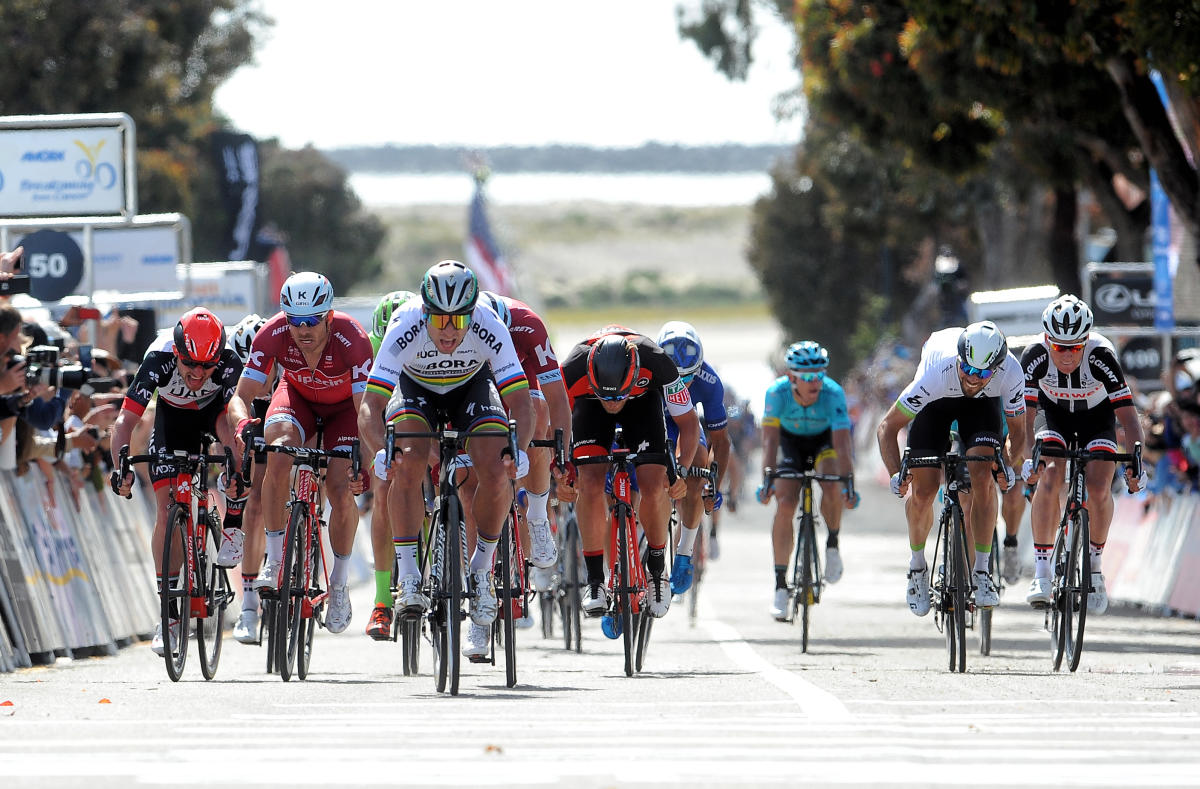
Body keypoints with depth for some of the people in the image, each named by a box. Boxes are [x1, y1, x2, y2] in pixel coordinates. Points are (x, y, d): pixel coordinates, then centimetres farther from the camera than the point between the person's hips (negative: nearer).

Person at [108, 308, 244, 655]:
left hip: (215, 409, 0)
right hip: (173, 416, 1)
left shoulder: (229, 364, -35)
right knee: (166, 509, -12)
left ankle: (234, 526, -17)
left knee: (235, 432, -37)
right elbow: (125, 421, -35)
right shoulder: (159, 361, -35)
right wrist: (121, 469, -50)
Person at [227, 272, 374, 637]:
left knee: (341, 491, -18)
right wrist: (243, 423, -52)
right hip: (298, 396, 1)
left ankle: (340, 583, 5)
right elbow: (241, 395, -28)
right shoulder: (272, 335, -30)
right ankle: (275, 558, -16)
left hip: (343, 406, -1)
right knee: (278, 457, -30)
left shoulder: (351, 339, -37)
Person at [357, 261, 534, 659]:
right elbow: (370, 406, -38)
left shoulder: (489, 329, -34)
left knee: (497, 473, -22)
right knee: (408, 462, -29)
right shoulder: (404, 330, -35)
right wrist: (380, 451, -56)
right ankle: (408, 577, -18)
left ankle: (481, 571, -1)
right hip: (416, 387, -1)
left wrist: (518, 448, -52)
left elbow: (520, 400, -34)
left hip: (472, 385, 1)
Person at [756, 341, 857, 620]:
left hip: (825, 440, -1)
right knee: (785, 504, -16)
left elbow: (842, 443, -37)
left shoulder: (833, 393, -32)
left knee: (832, 486, -30)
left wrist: (849, 484, -47)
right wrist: (767, 480, -43)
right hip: (790, 441, 1)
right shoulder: (777, 392, -30)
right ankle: (780, 585, -11)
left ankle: (832, 544, -2)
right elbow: (770, 439, -31)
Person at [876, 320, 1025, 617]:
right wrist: (896, 474, -44)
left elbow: (1017, 431, -17)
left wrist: (1007, 465, -36)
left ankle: (981, 572, -11)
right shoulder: (936, 373, -41)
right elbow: (887, 428, -31)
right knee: (923, 490, -9)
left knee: (983, 478, -21)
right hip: (936, 402, -1)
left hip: (984, 402, 1)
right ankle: (917, 567, 16)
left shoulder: (1010, 373, -36)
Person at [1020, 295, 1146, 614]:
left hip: (1097, 416, -1)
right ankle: (1041, 573, -18)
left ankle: (1095, 565, 3)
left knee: (1099, 488, -21)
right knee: (1049, 479, -25)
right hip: (1053, 414, 1)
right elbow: (1024, 414, -31)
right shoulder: (1036, 356, -30)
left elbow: (1127, 415, -34)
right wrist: (1028, 458, -48)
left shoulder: (1102, 356, -33)